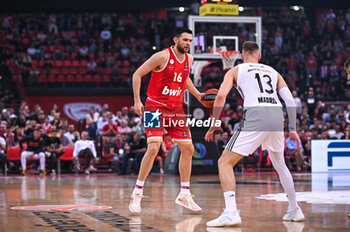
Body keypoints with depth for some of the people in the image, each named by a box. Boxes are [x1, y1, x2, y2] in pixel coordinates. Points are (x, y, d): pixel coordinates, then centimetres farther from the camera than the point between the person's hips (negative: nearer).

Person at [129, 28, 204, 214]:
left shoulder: (189, 59, 5)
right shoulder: (162, 57, -15)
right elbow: (137, 75, -10)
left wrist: (197, 94, 13)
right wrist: (137, 101, -16)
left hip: (176, 109, 7)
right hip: (155, 107, -7)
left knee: (188, 149, 5)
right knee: (153, 148, -20)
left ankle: (184, 195, 16)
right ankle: (137, 193, -8)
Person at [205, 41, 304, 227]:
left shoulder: (236, 70, 18)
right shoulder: (273, 72, 28)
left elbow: (221, 96, 2)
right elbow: (290, 100, 17)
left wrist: (214, 124, 10)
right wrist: (292, 129, 22)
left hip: (255, 116, -5)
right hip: (277, 116, 5)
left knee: (225, 162, 1)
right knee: (279, 164, 29)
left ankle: (231, 212, -16)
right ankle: (294, 210, 32)